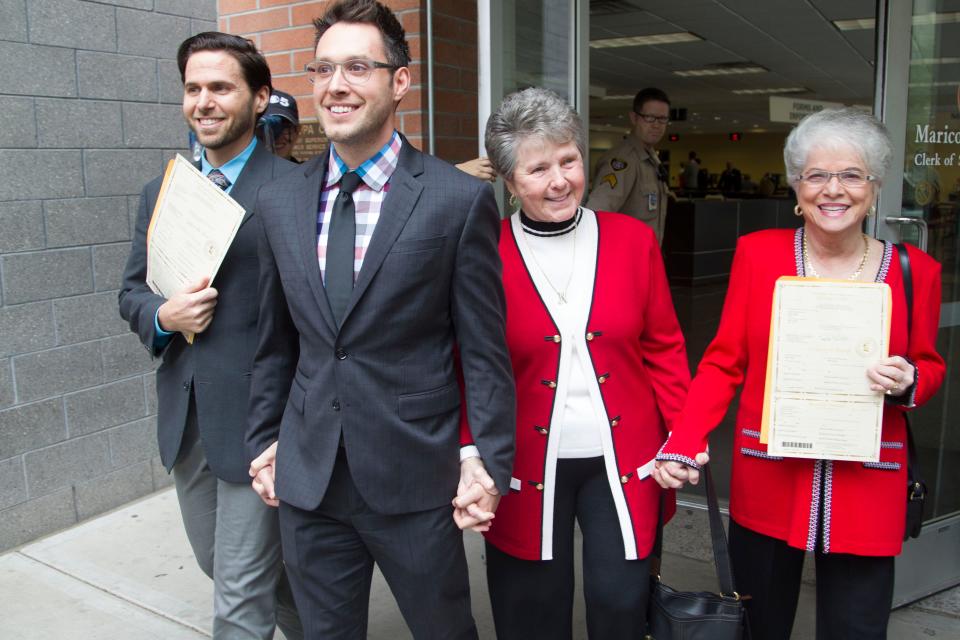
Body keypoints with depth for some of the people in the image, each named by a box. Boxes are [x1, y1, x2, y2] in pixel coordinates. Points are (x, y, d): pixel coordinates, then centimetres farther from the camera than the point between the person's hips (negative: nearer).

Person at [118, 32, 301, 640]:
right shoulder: (161, 192, 9)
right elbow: (132, 290, 14)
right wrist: (162, 315, -9)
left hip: (255, 415, -7)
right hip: (185, 417, 7)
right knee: (219, 562, 24)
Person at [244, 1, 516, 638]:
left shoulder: (460, 199, -10)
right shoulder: (279, 202, 4)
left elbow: (485, 350, -7)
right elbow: (275, 343, 12)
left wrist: (491, 463, -7)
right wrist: (264, 440, 13)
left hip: (415, 478, -3)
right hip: (307, 478, 4)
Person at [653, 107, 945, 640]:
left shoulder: (914, 270, 0)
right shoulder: (757, 253, -3)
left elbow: (930, 366, 12)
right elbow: (724, 362, -2)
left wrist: (908, 382, -11)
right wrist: (682, 444, -14)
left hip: (866, 491, 1)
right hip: (767, 482, 0)